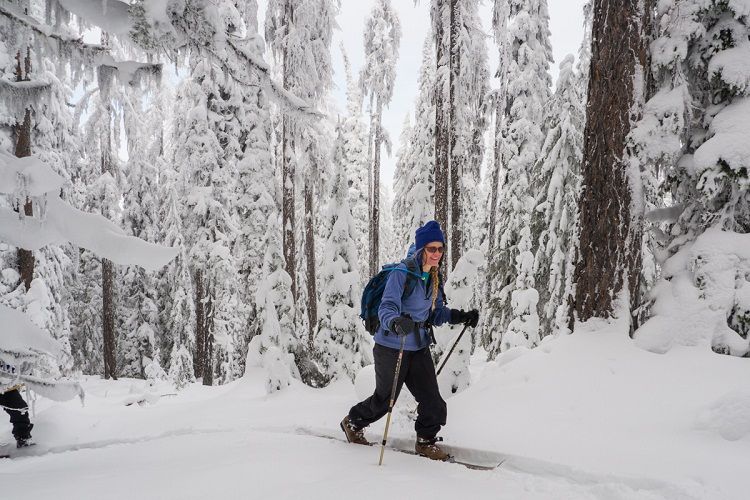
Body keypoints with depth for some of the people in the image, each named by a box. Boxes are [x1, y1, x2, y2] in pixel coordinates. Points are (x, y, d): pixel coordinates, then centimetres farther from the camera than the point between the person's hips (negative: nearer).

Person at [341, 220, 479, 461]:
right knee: (384, 399, 11)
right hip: (391, 348, -6)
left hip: (419, 348, 6)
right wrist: (395, 322, -52)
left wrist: (461, 316, -3)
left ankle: (426, 441, 23)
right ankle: (353, 422, 39)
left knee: (432, 400, -1)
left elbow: (436, 314, 13)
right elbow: (387, 307, -31)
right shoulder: (402, 273, -19)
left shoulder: (434, 279, 5)